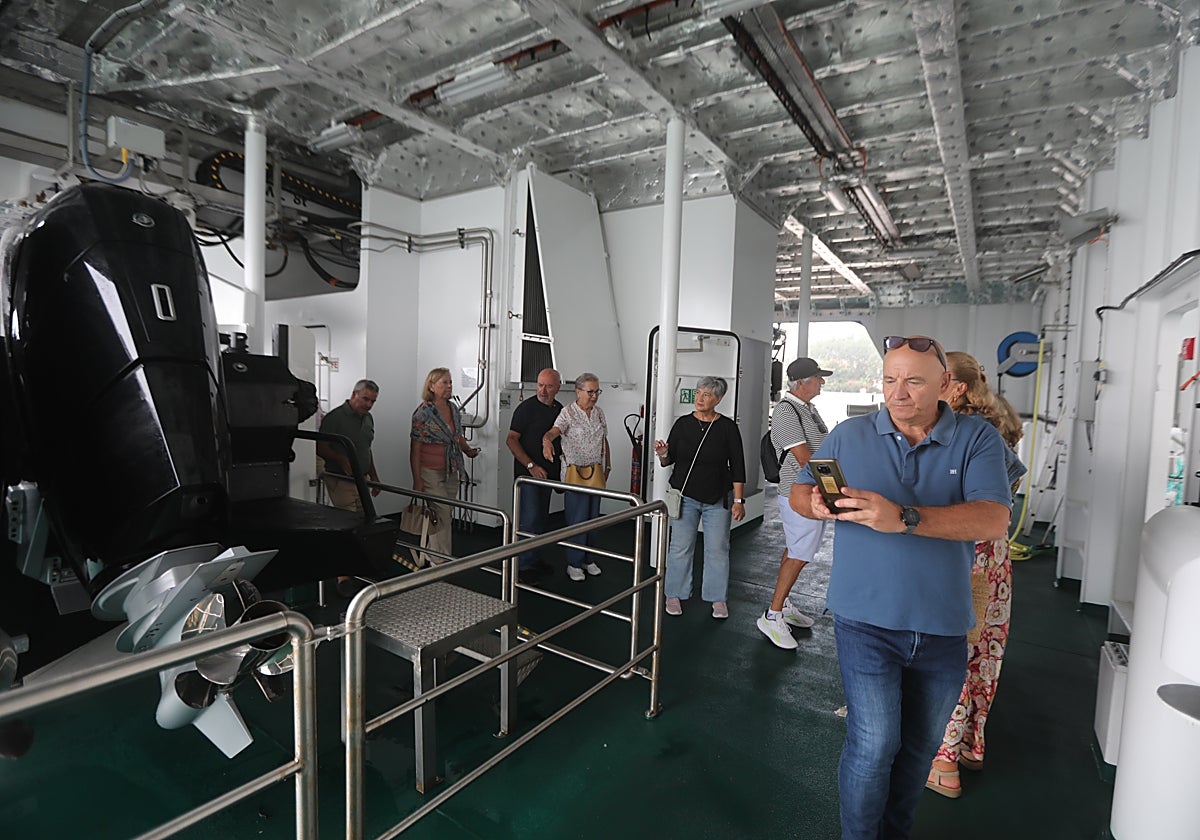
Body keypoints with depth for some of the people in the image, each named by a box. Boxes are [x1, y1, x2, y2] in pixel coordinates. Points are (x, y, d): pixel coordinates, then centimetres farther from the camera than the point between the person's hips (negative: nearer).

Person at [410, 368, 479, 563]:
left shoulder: (454, 409, 7)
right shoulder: (423, 413, -12)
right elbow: (415, 449, -12)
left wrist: (467, 449, 1)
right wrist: (417, 480, -14)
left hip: (452, 472, 7)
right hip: (431, 472, -6)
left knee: (446, 513, 12)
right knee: (441, 514, -5)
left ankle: (431, 553, 28)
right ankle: (442, 559, 7)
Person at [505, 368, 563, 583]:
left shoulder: (559, 409, 8)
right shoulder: (527, 407, -11)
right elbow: (511, 440, -12)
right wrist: (531, 466, -18)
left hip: (547, 472, 7)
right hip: (527, 472, -6)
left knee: (541, 517, 13)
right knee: (530, 518, -8)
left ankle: (533, 558, 27)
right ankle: (524, 566, 2)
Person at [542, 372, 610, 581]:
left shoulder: (599, 412, 9)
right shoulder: (568, 413, -10)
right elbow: (553, 431, -28)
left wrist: (607, 466, 18)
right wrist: (547, 441, -50)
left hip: (596, 472, 6)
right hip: (575, 472, -6)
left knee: (593, 517, 12)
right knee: (577, 520, -2)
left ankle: (588, 559, 26)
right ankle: (574, 564, 11)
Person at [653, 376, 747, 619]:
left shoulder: (727, 427, -4)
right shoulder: (683, 424, -1)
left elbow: (737, 467, -2)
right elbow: (669, 460, 4)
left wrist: (739, 500, -5)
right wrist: (663, 454, -19)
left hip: (718, 498, 0)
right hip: (685, 496, 1)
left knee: (718, 549, 6)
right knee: (680, 547, 4)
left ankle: (718, 598, 22)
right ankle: (675, 594, 20)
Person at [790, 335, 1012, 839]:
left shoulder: (977, 438, -4)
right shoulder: (849, 435, -1)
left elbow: (994, 520, -18)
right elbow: (798, 492, 5)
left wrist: (903, 518, -33)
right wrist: (817, 505, -20)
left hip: (943, 627, 2)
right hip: (866, 620, -1)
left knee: (921, 745, 20)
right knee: (874, 745, -3)